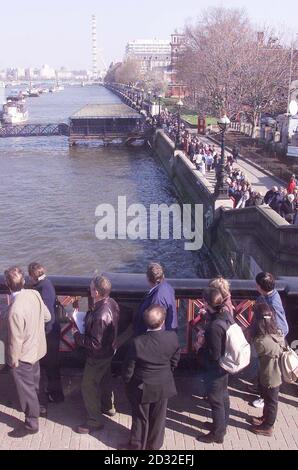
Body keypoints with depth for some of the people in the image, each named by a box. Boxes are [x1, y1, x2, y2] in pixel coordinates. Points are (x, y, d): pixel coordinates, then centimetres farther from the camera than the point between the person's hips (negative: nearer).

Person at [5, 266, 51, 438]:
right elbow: (47, 316, 2)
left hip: (24, 355, -7)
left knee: (26, 388, 10)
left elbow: (16, 340, -24)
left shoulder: (16, 309, -34)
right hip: (37, 348, 8)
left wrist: (13, 360, -11)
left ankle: (31, 424, 26)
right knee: (34, 382, 28)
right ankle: (35, 407, 50)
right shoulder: (35, 294, -12)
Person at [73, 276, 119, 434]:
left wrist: (77, 335, -20)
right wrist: (84, 317, -5)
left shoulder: (101, 316, -38)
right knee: (104, 379, 29)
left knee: (89, 387, 9)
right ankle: (108, 406, 51)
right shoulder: (111, 302, -11)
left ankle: (95, 421, 24)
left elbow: (95, 344, -32)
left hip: (98, 357, -9)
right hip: (108, 351, 9)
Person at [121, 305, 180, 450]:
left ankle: (136, 446, 38)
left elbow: (129, 368, -15)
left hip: (142, 388, -2)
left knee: (140, 418, 19)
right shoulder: (173, 337, -20)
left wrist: (127, 381, 5)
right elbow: (174, 361, -2)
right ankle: (154, 445, 41)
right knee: (158, 418, 22)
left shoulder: (138, 342, -28)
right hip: (163, 386, 2)